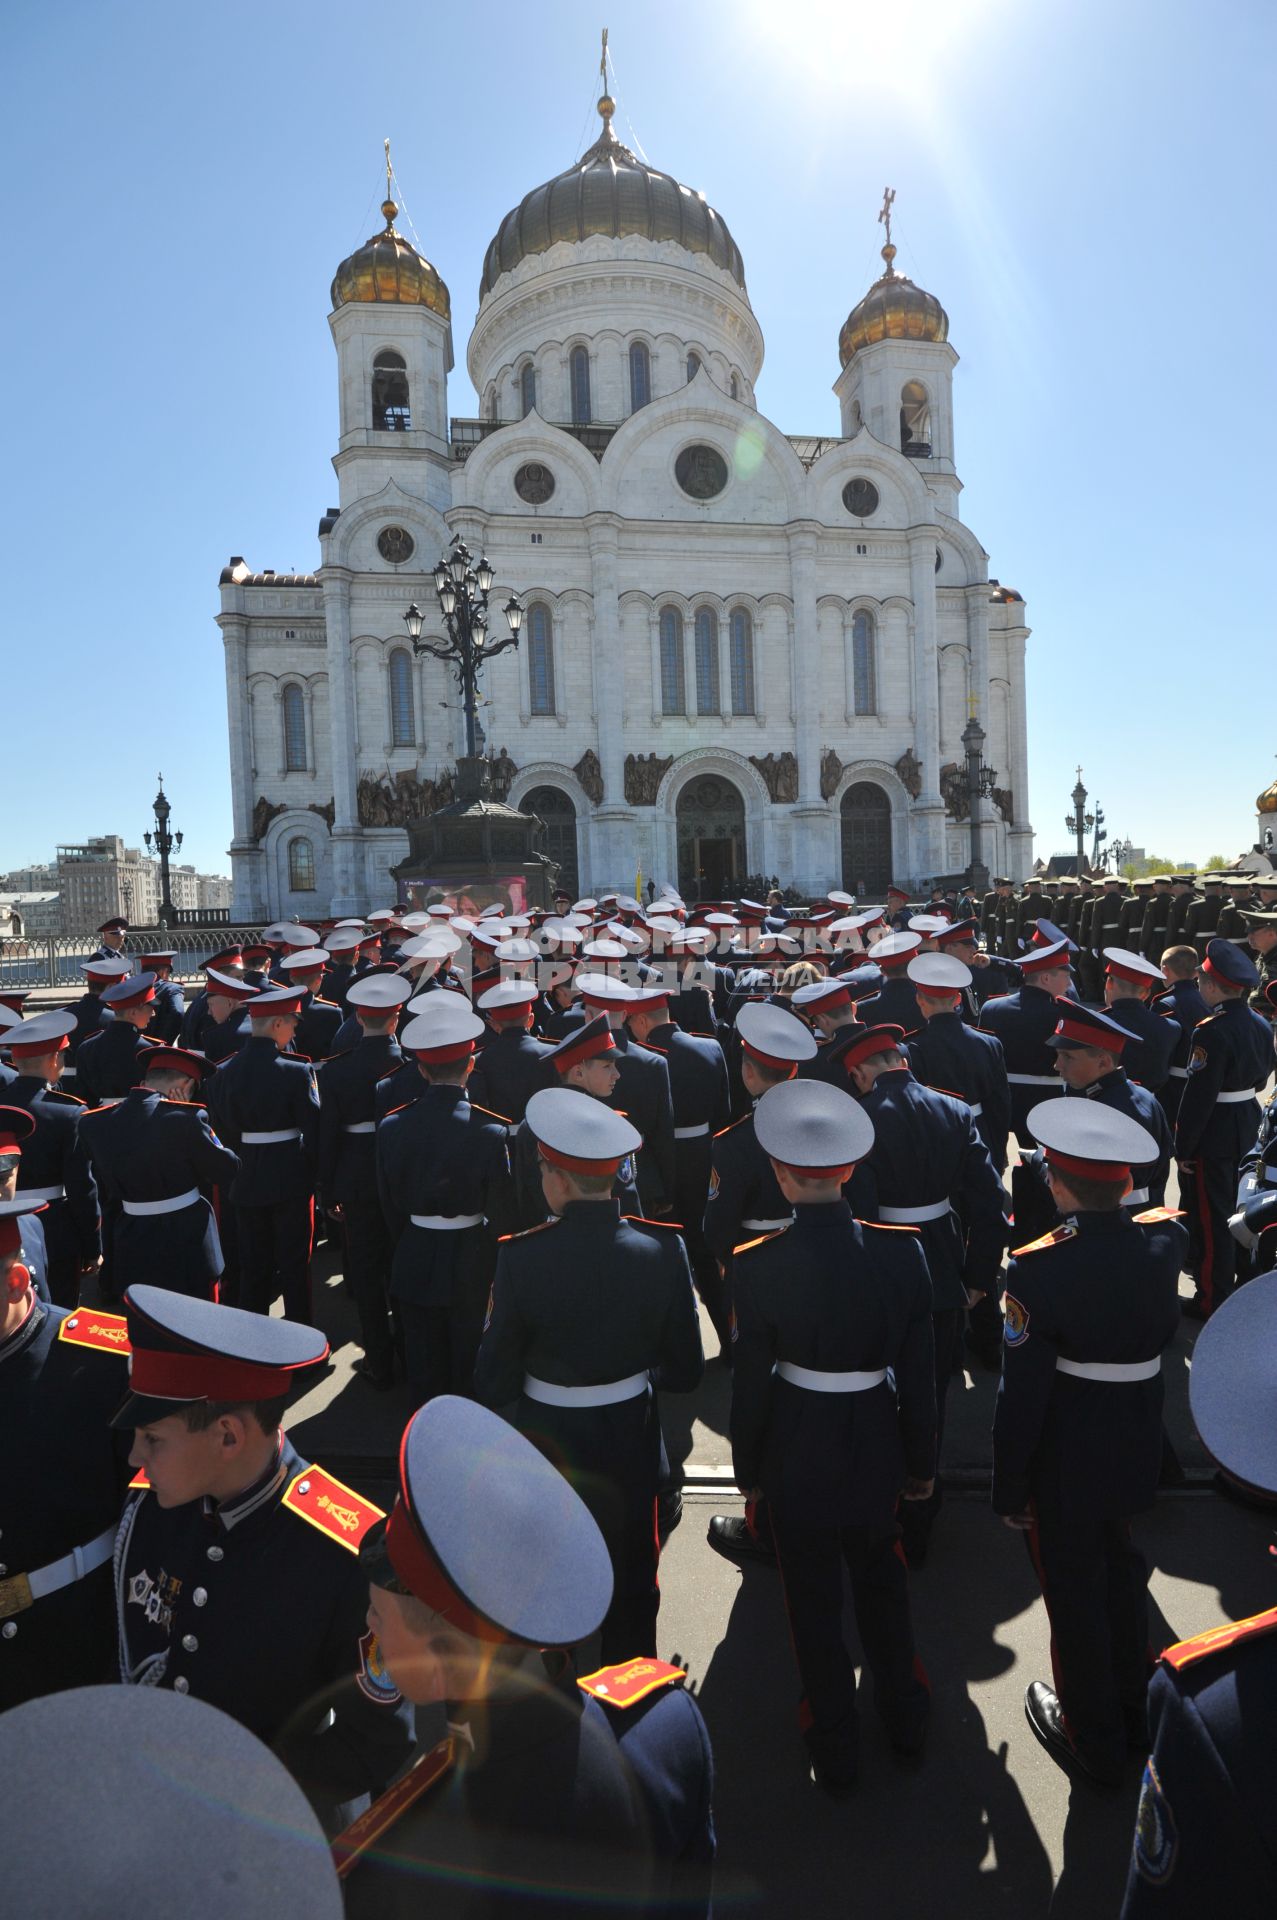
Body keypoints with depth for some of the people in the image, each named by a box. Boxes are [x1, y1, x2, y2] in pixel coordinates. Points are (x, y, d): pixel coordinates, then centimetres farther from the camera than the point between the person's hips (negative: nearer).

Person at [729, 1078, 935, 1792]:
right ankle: (906, 1713, 46)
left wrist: (749, 1467, 4)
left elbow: (752, 1379, -12)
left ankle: (836, 1747, 35)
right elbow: (919, 1370, -6)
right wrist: (922, 1460, 8)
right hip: (876, 1443, 3)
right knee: (882, 1577, 27)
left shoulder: (759, 1264, -22)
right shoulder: (900, 1250, -16)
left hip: (797, 1450, -2)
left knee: (815, 1598, 18)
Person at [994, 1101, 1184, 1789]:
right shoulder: (1167, 1240, -14)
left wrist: (1010, 1491, -7)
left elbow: (1021, 1396, -21)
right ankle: (1133, 1712, 50)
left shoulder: (1036, 1271, -29)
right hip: (1136, 1449, 5)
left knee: (1074, 1596, 17)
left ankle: (1093, 1744, 39)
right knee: (1121, 1574, 29)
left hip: (1063, 1465, -5)